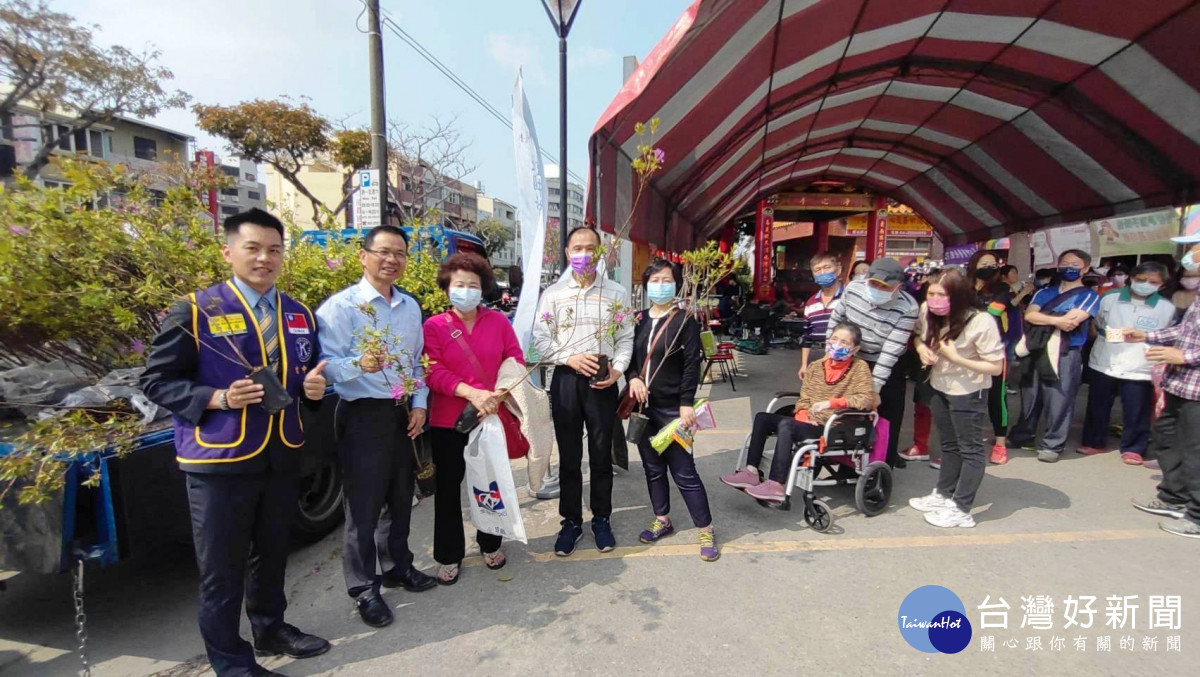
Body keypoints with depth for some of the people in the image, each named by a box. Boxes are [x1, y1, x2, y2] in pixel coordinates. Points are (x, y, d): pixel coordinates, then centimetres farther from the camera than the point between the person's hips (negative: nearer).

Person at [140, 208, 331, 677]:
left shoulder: (300, 316, 8)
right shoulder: (194, 311, -8)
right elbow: (157, 381, -7)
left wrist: (313, 388, -7)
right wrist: (218, 398, -22)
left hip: (283, 456, 5)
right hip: (218, 459, -5)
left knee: (272, 554, 21)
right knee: (221, 568, 9)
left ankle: (270, 629, 42)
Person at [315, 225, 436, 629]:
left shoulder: (410, 306, 8)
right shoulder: (341, 306, -11)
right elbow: (326, 364, -19)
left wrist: (419, 403, 3)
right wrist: (360, 365, -37)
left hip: (404, 414, 6)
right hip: (363, 415, -6)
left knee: (401, 497, 19)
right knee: (363, 504, 4)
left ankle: (400, 566, 39)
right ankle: (364, 588, 22)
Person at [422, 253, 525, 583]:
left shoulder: (498, 321, 3)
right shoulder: (434, 326, -3)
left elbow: (515, 362, 1)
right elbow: (433, 371, -12)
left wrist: (499, 394, -17)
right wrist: (470, 392, -26)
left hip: (492, 416, 2)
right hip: (447, 419, -1)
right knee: (448, 487, 10)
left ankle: (490, 544, 37)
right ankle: (449, 556, 28)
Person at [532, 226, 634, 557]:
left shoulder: (616, 293, 4)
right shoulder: (552, 294, 5)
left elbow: (626, 338, 4)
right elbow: (540, 339, 2)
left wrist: (618, 368, -12)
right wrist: (570, 358, -12)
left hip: (602, 382, 0)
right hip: (565, 379, 1)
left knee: (601, 454, 10)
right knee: (569, 455, 9)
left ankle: (601, 519, 27)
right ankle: (571, 520, 25)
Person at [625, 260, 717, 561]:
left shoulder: (685, 320, -4)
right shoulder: (639, 320, 10)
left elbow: (692, 364, -9)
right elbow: (628, 357, 13)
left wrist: (687, 403, -15)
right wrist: (633, 378, -8)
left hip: (672, 408, -5)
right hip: (643, 406, 5)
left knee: (683, 471, -2)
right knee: (653, 467, 15)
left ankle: (706, 530, 13)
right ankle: (662, 519, 33)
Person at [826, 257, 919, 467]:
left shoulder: (907, 308, -26)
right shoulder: (853, 288, -15)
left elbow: (891, 350, -26)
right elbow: (835, 320, 1)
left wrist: (874, 387, -27)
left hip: (888, 368, -2)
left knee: (887, 418, 4)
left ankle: (885, 463, 23)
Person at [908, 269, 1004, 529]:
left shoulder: (981, 322, -25)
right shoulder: (928, 312, -10)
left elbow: (996, 367, -20)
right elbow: (919, 335, 11)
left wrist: (956, 358, -29)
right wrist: (921, 347, -11)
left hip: (968, 392, -7)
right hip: (940, 387, 7)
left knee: (970, 449, 4)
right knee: (948, 445, 21)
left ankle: (961, 509, 13)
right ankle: (943, 494, 36)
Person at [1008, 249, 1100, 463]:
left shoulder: (1089, 296, 4)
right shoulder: (1044, 293, 15)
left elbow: (1071, 322, -13)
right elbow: (1029, 315, -3)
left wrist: (1041, 318, -6)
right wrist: (1056, 320, -16)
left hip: (1066, 354, -4)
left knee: (1059, 400, -4)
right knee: (1030, 396, 10)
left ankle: (1053, 445, 7)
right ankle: (1022, 436, 21)